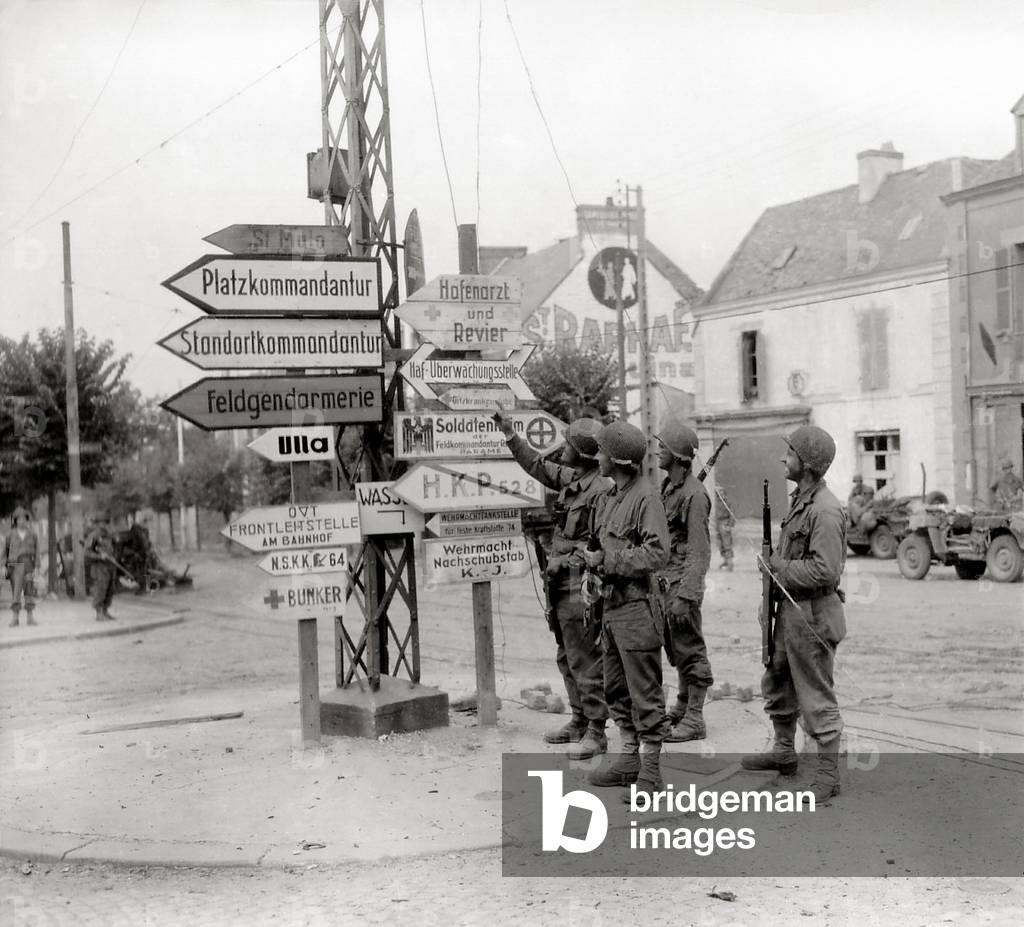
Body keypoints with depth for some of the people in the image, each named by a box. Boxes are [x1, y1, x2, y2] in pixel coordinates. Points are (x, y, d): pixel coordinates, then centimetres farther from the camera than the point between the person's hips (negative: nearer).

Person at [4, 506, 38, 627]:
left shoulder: (32, 535, 7)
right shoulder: (11, 535, 5)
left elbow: (37, 552, 7)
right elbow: (5, 550, 11)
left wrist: (37, 567, 0)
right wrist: (5, 566, 4)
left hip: (29, 566, 1)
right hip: (15, 566, -1)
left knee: (30, 591, 1)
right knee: (16, 592, -6)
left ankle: (30, 617, 7)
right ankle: (15, 618, -4)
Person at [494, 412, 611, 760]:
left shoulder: (601, 490, -18)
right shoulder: (571, 478, 10)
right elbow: (537, 466, 26)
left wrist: (566, 560, -20)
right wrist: (509, 433, 25)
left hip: (579, 587, -10)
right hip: (561, 587, 10)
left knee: (584, 662, -5)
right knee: (567, 659, 18)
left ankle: (596, 734, 1)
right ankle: (579, 722, 29)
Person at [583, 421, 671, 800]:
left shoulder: (646, 498, -13)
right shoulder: (607, 498, 14)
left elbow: (657, 554, -21)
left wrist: (607, 560, -18)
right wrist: (592, 558, 1)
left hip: (637, 608, -9)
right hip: (611, 605, 9)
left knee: (645, 693, -2)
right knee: (617, 690, 16)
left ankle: (650, 770, 5)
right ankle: (629, 758, 28)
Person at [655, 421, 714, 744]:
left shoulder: (693, 493, -19)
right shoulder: (668, 486, 10)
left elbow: (699, 552, -21)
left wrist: (684, 596, -24)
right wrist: (660, 581, 18)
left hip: (683, 582, -9)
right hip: (665, 580, 9)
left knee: (689, 649, -2)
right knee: (676, 648, 18)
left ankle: (694, 720, 5)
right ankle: (683, 706, 32)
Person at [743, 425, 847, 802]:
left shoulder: (825, 511, -22)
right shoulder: (799, 499, 11)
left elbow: (824, 571, -27)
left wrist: (778, 566, -18)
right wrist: (773, 564, 6)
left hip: (812, 615, -10)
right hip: (790, 608, 10)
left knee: (816, 697, -1)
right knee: (776, 682, 22)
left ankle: (829, 775, 9)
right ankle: (783, 752, 39)